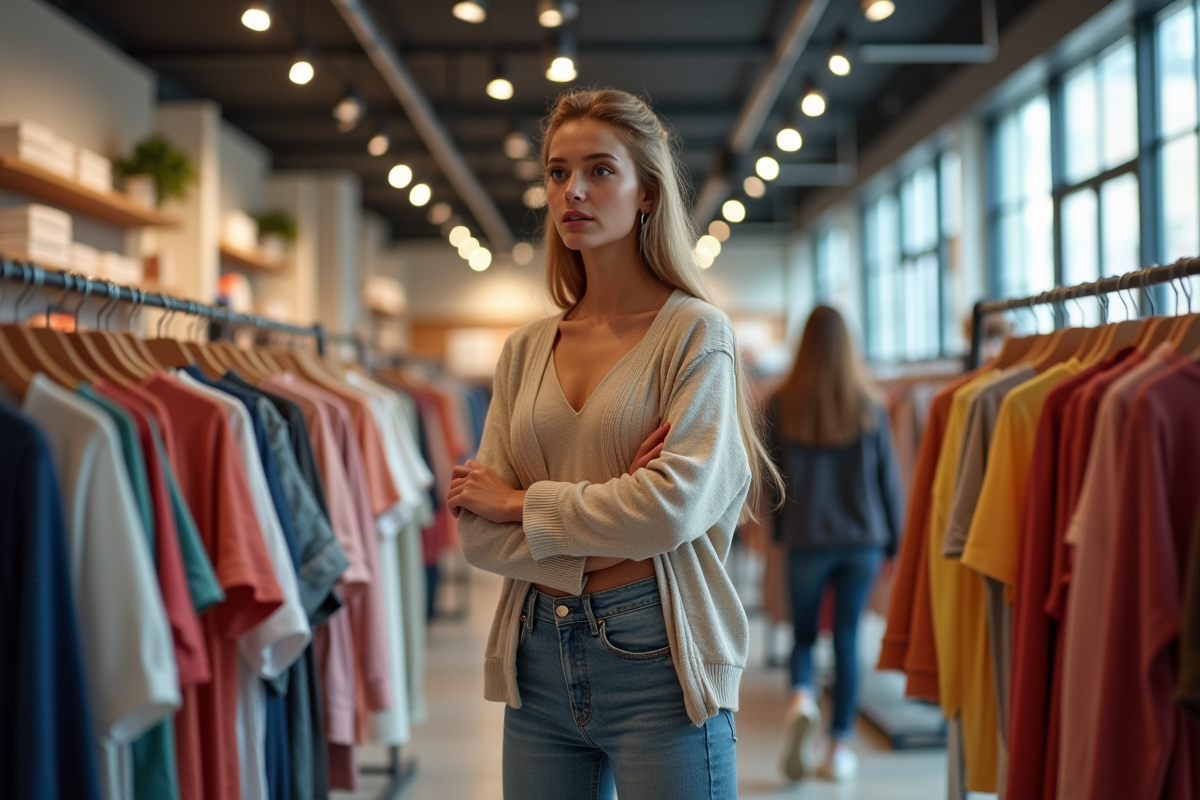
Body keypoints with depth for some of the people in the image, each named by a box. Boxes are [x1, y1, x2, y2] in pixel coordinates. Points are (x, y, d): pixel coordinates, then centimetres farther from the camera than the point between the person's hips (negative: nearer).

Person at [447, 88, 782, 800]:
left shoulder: (695, 333, -5)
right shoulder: (528, 349, 9)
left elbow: (675, 503, -18)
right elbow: (480, 531, 2)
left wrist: (523, 502, -6)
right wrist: (603, 542, -13)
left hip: (657, 659, -4)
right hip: (539, 659, 5)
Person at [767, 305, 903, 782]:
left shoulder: (781, 405, -4)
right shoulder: (869, 406, -2)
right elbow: (889, 479, 3)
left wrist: (779, 530, 17)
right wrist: (893, 543, 12)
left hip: (806, 540, -1)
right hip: (862, 540, 1)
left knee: (803, 635, 14)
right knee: (847, 639, 8)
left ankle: (802, 698, -15)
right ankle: (839, 748, 10)